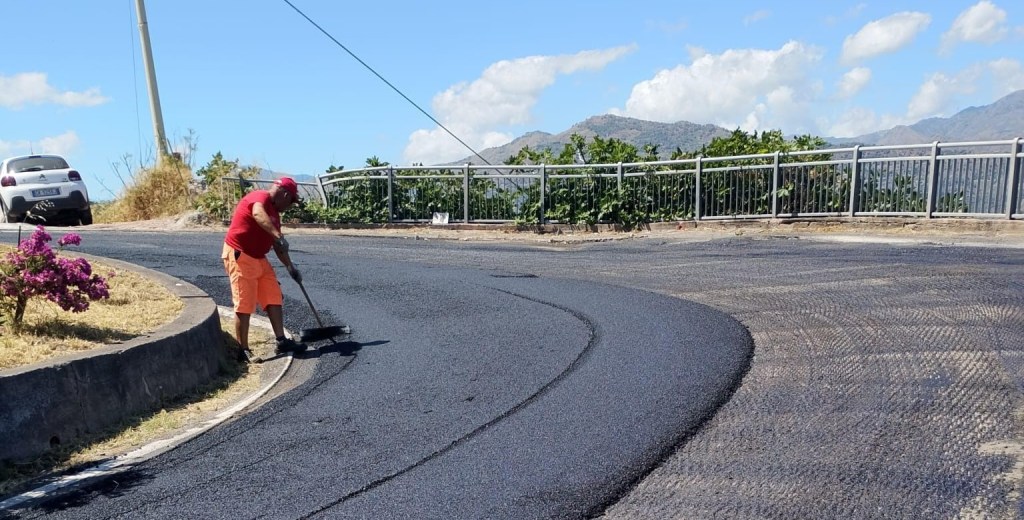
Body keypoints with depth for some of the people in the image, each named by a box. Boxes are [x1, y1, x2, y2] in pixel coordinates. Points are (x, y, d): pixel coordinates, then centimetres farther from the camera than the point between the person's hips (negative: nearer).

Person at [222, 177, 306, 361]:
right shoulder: (261, 196, -12)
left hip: (259, 259, 10)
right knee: (244, 305, -6)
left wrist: (290, 266, 21)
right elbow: (257, 214, -38)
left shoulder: (274, 212, 16)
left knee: (274, 298, 6)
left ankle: (282, 341, 10)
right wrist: (278, 235, -48)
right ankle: (243, 350, 1)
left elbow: (277, 246, 23)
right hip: (239, 256, -9)